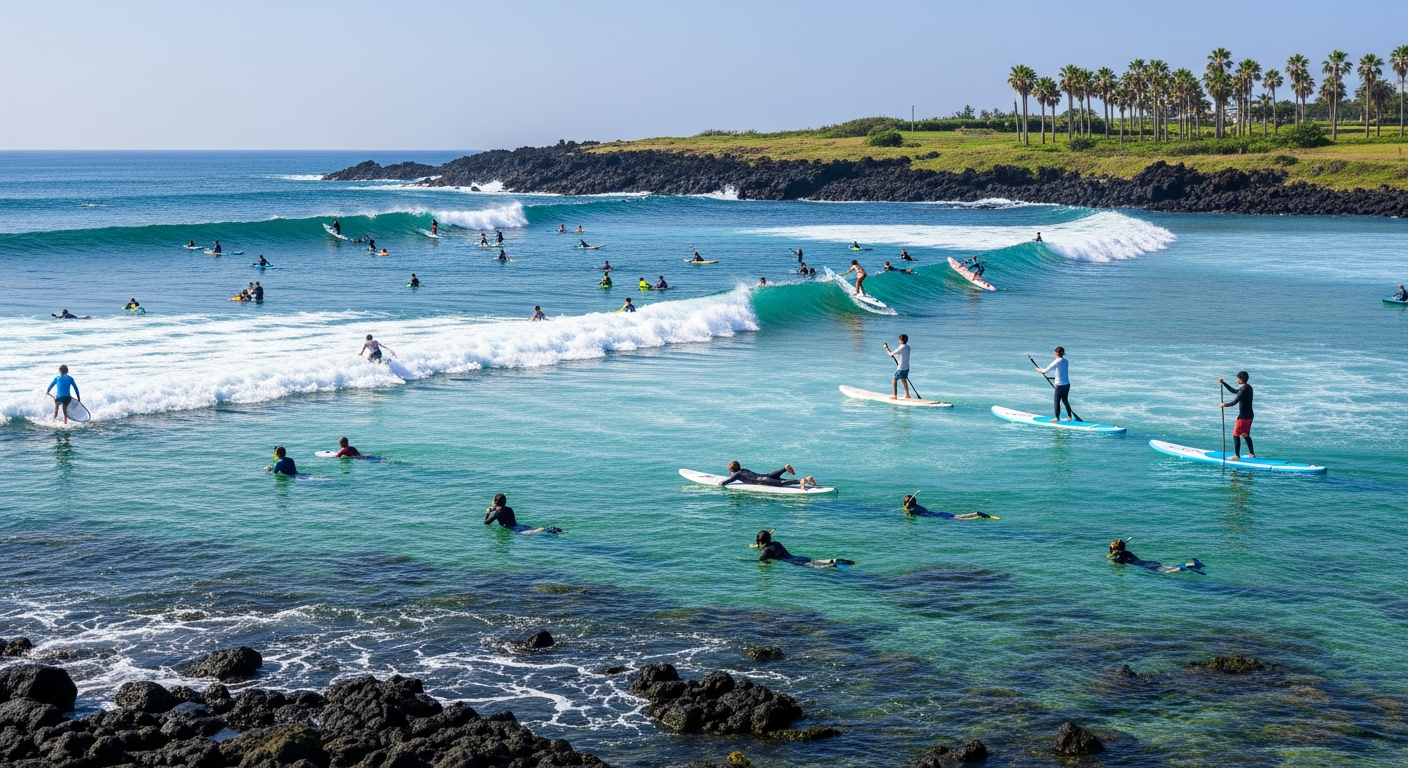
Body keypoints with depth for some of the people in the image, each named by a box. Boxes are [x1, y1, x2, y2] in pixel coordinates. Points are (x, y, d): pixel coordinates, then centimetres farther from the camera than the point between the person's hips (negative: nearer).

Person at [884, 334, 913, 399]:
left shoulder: (901, 348, -21)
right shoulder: (908, 347, 5)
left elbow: (890, 354, -10)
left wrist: (886, 348, 4)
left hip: (901, 368, -8)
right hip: (906, 367, 8)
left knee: (894, 380, 2)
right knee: (903, 380, 23)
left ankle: (895, 395, 1)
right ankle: (907, 395, 28)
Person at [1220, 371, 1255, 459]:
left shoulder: (1244, 389, -20)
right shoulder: (1248, 387, 11)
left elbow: (1234, 402, -23)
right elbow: (1234, 391, 23)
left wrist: (1224, 404, -7)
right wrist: (1223, 383, 20)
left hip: (1243, 416, -10)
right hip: (1249, 415, 10)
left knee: (1236, 435, -3)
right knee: (1246, 435, 19)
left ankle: (1237, 455, -2)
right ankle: (1252, 454, 24)